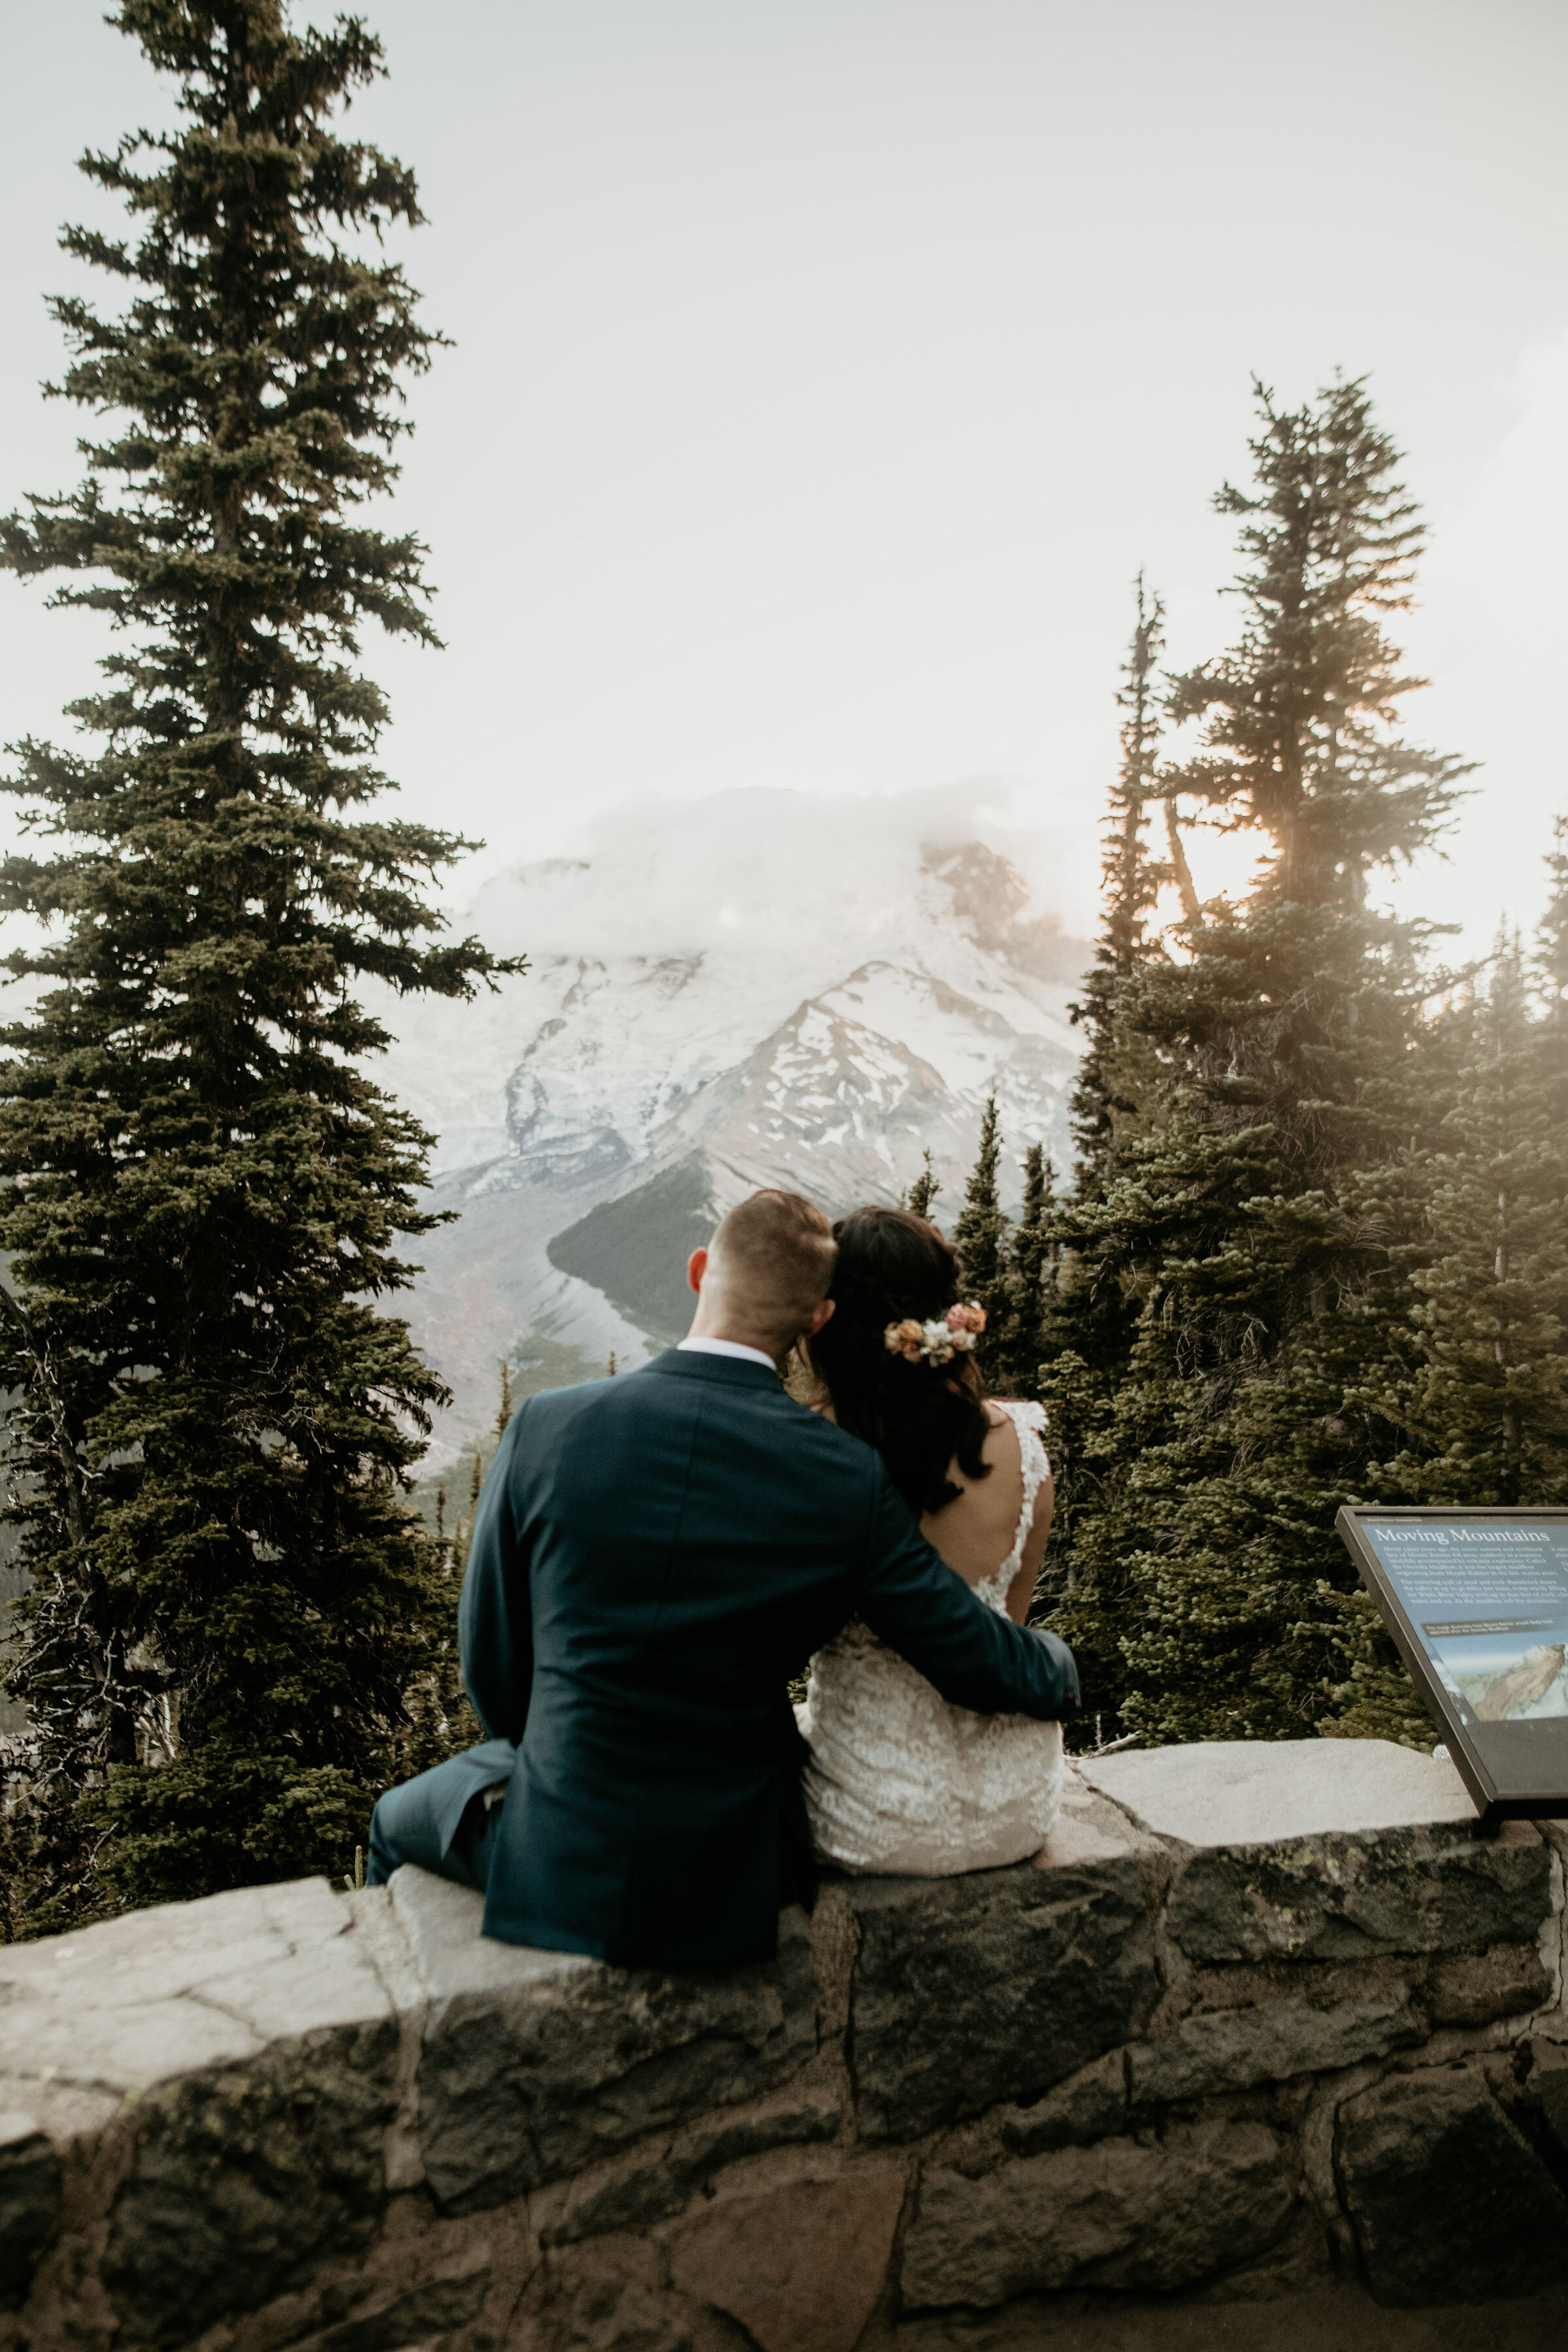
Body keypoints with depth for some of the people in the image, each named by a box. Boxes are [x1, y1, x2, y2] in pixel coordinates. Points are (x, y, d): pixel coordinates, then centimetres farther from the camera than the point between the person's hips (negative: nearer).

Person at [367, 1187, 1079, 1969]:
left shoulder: (544, 1430, -15)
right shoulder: (847, 1480, -16)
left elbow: (492, 1666, -5)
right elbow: (984, 1667, -8)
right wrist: (1057, 1669, 15)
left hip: (559, 1868, -1)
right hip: (732, 1884, 1)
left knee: (400, 1819, 32)